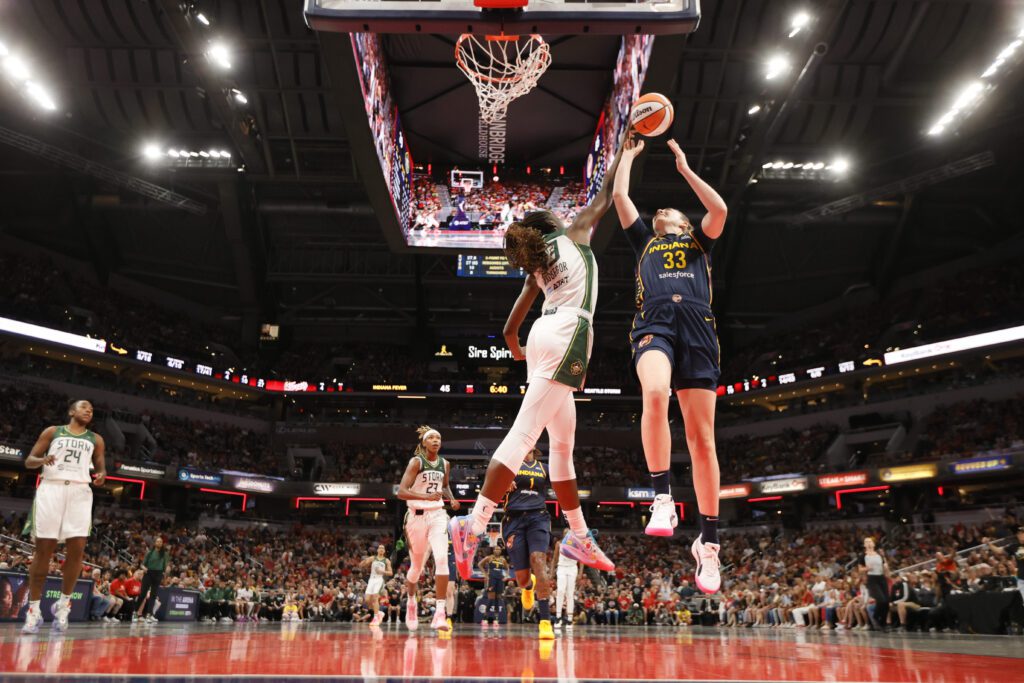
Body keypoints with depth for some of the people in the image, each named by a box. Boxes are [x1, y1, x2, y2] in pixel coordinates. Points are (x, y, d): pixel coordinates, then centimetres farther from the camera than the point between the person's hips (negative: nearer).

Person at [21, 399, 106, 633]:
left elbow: (100, 466, 18)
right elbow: (29, 461, 9)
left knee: (76, 549, -8)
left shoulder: (95, 439, 17)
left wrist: (102, 475, -7)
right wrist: (42, 460, -14)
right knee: (44, 549, -4)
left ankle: (63, 604, 5)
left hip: (80, 491, 2)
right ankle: (34, 608, 3)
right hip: (51, 488, -2)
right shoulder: (52, 432, 12)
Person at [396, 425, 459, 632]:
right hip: (417, 516, -3)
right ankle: (410, 602, 40)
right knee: (417, 566, 9)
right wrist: (426, 496, -31)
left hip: (437, 515, 3)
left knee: (442, 558, -19)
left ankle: (440, 613, -20)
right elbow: (401, 492, -18)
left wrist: (452, 498, 6)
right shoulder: (416, 462, -9)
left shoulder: (445, 464, 7)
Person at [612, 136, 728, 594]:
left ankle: (708, 541, -1)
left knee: (702, 436, -6)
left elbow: (720, 209, 13)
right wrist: (629, 154, 39)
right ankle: (662, 500, -29)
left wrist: (684, 169, 23)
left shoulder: (699, 241, 31)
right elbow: (620, 197, 26)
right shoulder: (644, 240, 32)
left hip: (697, 326, 0)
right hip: (654, 323, 0)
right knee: (654, 394, -35)